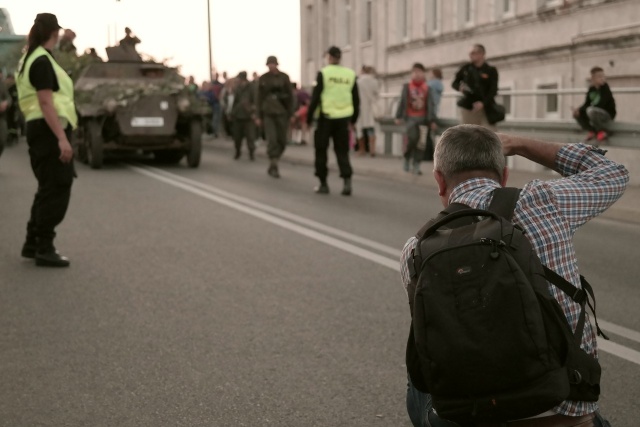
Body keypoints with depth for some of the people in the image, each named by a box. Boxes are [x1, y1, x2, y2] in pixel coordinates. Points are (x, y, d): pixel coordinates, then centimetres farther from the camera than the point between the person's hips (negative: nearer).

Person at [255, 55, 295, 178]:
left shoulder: (284, 77, 2)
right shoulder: (263, 79, 1)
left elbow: (290, 96, 4)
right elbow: (259, 98, 4)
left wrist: (292, 114, -1)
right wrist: (258, 116, 0)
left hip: (282, 113, 2)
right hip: (268, 113, -1)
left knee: (282, 141, 4)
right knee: (272, 140, -11)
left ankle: (274, 163, 24)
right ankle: (273, 167, -4)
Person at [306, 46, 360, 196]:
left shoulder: (323, 73, -7)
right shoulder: (350, 74, 5)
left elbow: (315, 98, -9)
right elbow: (356, 100, 8)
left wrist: (309, 118, -1)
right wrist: (353, 120, 19)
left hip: (325, 117, -3)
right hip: (343, 118, 3)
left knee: (321, 151, 11)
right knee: (342, 151, 9)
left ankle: (323, 184, 14)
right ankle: (347, 180, -11)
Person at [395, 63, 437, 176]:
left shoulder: (427, 88, 2)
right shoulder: (407, 86, 1)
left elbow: (431, 104, 3)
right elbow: (402, 102, 4)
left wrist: (432, 120, 0)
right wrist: (399, 116, 3)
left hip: (423, 118, 1)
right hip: (410, 117, -1)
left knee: (421, 142, -2)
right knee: (412, 138, -15)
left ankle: (416, 166, 6)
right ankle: (407, 159, 12)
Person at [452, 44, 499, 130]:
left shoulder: (491, 71, -2)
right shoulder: (466, 68, 6)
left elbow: (493, 90, -9)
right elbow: (454, 83, 15)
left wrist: (483, 103, -24)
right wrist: (459, 87, -9)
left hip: (485, 108, -3)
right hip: (468, 108, 3)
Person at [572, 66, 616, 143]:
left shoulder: (605, 87, -15)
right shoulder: (591, 89, 4)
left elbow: (601, 104, -23)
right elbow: (587, 104, 6)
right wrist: (579, 110, -17)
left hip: (607, 114, -7)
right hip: (597, 114, 7)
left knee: (591, 110, -34)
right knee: (577, 114, -4)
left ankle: (602, 131, -17)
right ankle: (592, 131, 0)